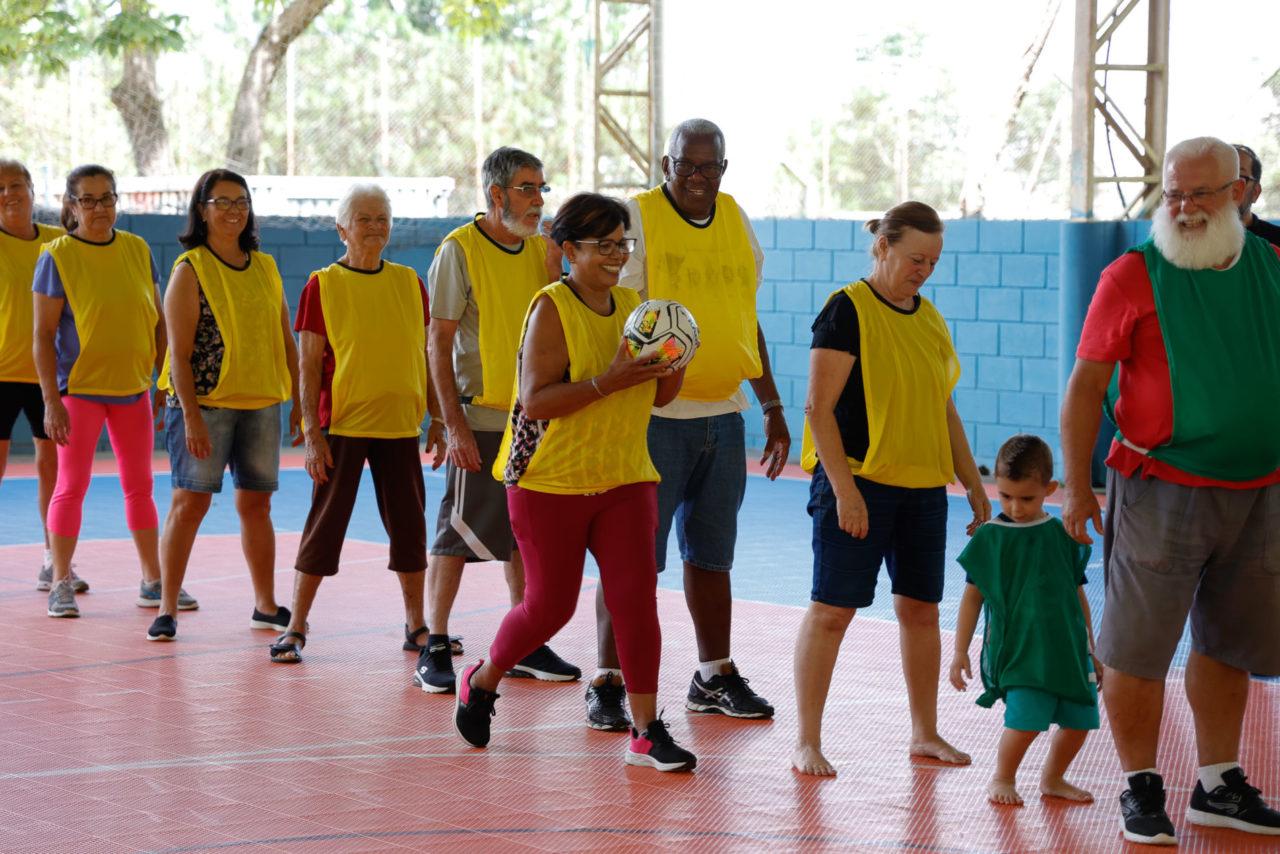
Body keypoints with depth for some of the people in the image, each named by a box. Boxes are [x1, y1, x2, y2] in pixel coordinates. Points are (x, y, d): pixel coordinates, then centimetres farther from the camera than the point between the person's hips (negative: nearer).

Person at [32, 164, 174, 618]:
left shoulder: (137, 250, 5)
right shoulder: (57, 257, -8)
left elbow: (158, 321, 11)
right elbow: (43, 335, -10)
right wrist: (51, 401, -15)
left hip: (134, 386, 4)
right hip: (79, 387, -4)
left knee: (139, 486, 11)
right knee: (71, 485, -2)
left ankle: (153, 582, 20)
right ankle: (60, 584, 7)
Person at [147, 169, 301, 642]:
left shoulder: (265, 268, 11)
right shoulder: (190, 270, -5)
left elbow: (285, 341, 15)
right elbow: (179, 351, -10)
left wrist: (299, 402, 10)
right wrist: (191, 415, -17)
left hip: (261, 404, 5)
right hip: (205, 403, -5)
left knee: (256, 502, 10)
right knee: (189, 500, -6)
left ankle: (265, 604, 20)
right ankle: (167, 608, 0)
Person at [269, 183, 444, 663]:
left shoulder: (409, 283, 8)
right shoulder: (323, 285, -3)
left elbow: (426, 355, 12)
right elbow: (309, 364, -4)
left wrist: (436, 419, 8)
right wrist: (313, 431, -10)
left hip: (400, 425, 4)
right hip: (342, 425, -3)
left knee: (409, 527, 8)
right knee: (324, 524, -1)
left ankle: (417, 625, 19)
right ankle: (296, 627, 6)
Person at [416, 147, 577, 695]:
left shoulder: (540, 249, 9)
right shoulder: (460, 249, -9)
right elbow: (439, 344, -10)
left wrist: (555, 278, -4)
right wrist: (454, 423, -16)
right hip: (480, 417, -6)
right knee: (455, 535, -4)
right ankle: (434, 650, 2)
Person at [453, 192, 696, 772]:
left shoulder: (632, 306, 8)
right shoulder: (551, 308, -11)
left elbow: (658, 397, 15)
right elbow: (536, 401, -20)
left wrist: (674, 367, -7)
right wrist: (609, 381, -27)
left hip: (624, 480, 5)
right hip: (550, 484, -5)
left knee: (636, 596, -6)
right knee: (550, 604, 4)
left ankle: (646, 730, -1)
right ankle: (481, 682, 32)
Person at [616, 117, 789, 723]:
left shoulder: (736, 221, 11)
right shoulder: (636, 219, -7)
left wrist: (772, 408, 19)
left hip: (724, 417, 6)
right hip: (655, 417, -6)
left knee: (711, 553, 14)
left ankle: (715, 676, 23)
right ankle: (607, 680, 3)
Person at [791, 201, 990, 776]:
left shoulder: (930, 319, 13)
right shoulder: (847, 310, -8)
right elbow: (819, 407, -13)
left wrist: (975, 486, 17)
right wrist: (843, 488, -18)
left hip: (923, 486, 7)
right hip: (858, 482, -7)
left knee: (920, 608, 10)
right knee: (832, 608, -4)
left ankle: (925, 733, 22)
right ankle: (807, 740, 1)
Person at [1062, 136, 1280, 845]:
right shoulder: (1133, 276, -6)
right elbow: (1086, 386, -6)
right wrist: (1077, 487, -12)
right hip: (1161, 489, -5)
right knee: (1137, 648, -1)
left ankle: (1218, 786, 26)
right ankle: (1140, 788, 13)